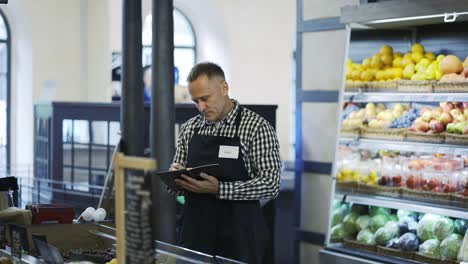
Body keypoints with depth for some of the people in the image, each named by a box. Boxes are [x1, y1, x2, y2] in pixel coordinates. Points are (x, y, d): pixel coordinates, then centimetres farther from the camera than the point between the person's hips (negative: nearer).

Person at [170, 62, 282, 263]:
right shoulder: (189, 128, 8)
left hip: (239, 237, -4)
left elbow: (270, 184, -14)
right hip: (194, 233, 4)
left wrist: (218, 189, -24)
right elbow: (177, 178, 15)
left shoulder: (257, 127, -8)